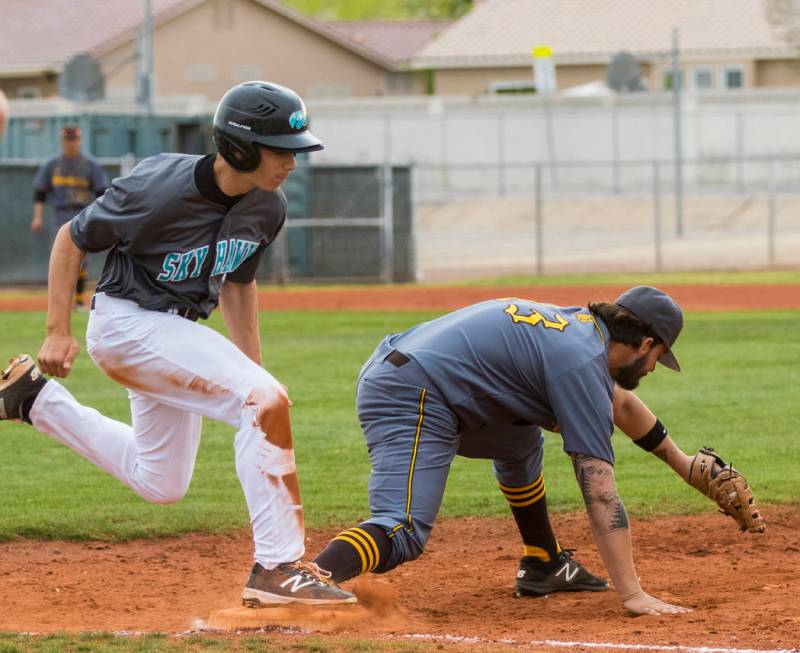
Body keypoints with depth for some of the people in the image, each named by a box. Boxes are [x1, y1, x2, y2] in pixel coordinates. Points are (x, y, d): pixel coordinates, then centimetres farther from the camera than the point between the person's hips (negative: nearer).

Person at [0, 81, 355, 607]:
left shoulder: (268, 208, -5)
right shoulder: (158, 190, -26)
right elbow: (71, 239, -13)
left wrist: (253, 372, 12)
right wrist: (58, 333, -14)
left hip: (178, 334, 8)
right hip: (127, 323, -8)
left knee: (161, 484, 18)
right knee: (266, 401, -24)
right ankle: (278, 567, -22)